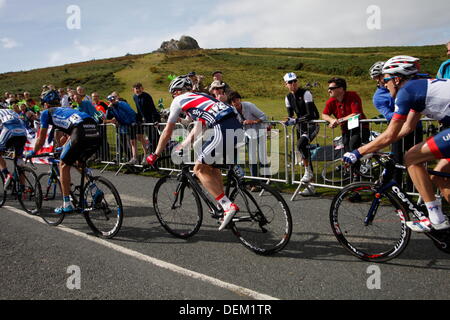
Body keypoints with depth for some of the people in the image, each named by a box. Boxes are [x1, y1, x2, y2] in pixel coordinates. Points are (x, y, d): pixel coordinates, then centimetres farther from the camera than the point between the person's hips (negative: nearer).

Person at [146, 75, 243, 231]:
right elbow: (199, 126, 40)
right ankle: (223, 204, 23)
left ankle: (228, 206, -5)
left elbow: (167, 132, 18)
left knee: (199, 169, 3)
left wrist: (155, 155, 28)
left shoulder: (179, 100, 13)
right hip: (237, 125, 8)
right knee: (211, 165, 24)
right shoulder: (200, 96, 33)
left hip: (223, 130, -8)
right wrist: (184, 144, 47)